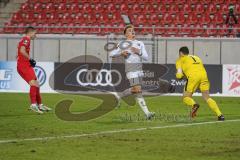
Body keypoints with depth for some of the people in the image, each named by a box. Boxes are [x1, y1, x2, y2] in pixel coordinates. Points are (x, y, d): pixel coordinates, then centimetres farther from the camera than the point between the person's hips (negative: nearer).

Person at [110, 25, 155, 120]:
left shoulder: (140, 44, 14)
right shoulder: (123, 44, 2)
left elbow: (146, 58, 8)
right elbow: (111, 54, 3)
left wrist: (139, 52, -10)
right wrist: (121, 53, -13)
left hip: (139, 69, 6)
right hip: (131, 69, -6)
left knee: (134, 90, 12)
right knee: (138, 90, -13)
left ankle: (119, 97, 33)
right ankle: (146, 113, -13)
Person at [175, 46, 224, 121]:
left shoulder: (180, 60, 17)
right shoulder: (196, 57, 33)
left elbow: (179, 75, 8)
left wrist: (178, 75, 31)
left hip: (193, 76, -5)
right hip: (204, 75, 5)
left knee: (186, 97, 5)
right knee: (207, 97, 7)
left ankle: (194, 105, -29)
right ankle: (220, 114, -9)